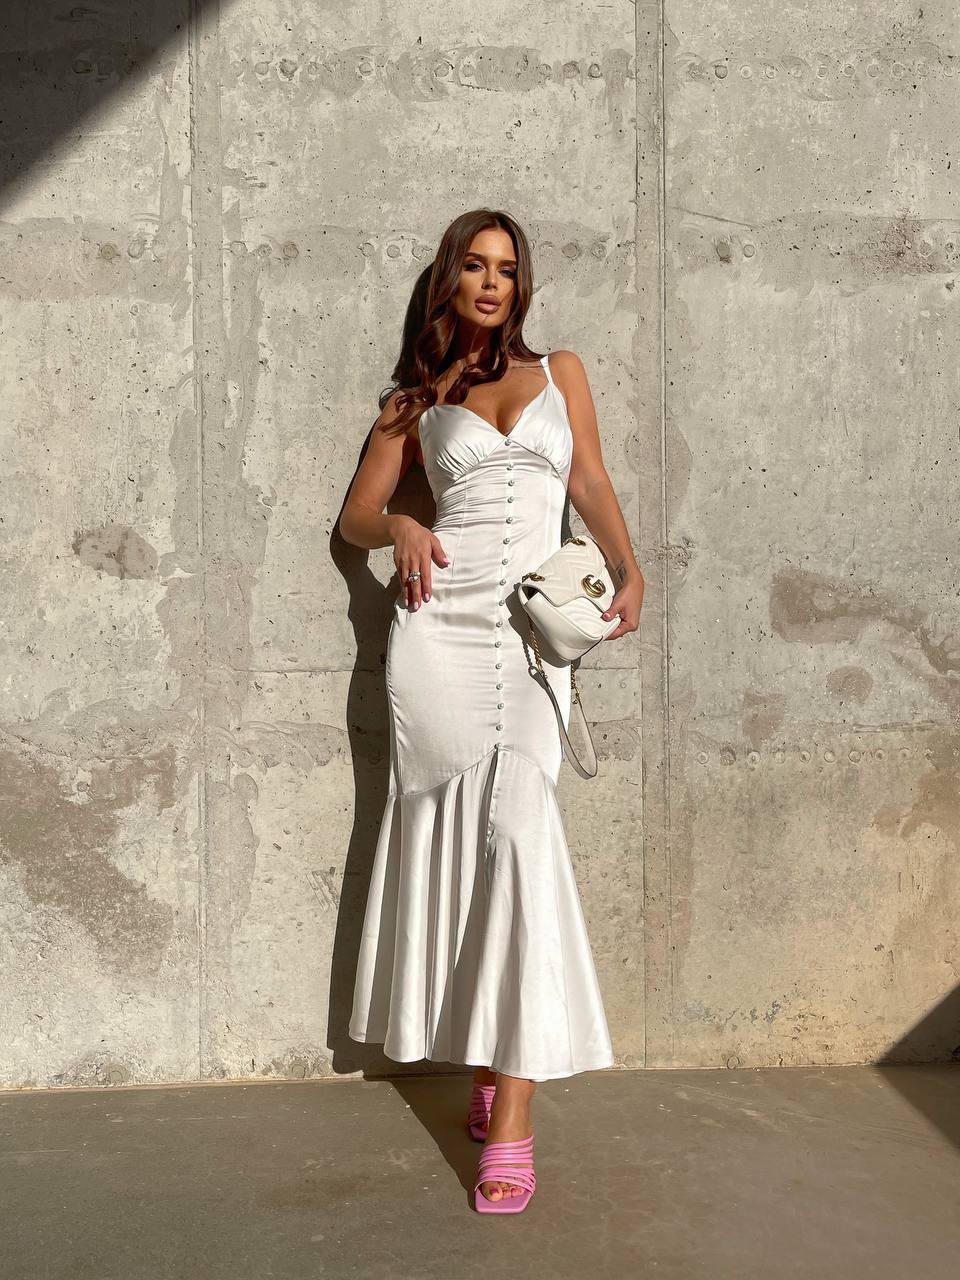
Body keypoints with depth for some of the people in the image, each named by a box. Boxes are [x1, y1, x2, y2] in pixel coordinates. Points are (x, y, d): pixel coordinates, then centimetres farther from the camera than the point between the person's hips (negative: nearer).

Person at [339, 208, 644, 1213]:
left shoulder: (560, 370, 20)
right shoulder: (415, 398, 18)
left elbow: (591, 481, 12)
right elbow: (356, 515, 18)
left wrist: (629, 572, -6)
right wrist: (402, 529, -4)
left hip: (533, 635, 0)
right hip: (442, 623, 0)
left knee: (516, 834, -13)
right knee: (479, 832, -9)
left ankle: (509, 1124, -11)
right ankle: (491, 1066, 8)